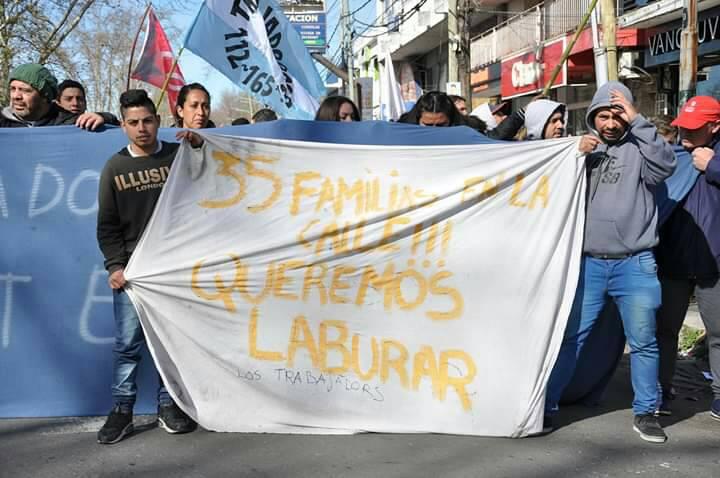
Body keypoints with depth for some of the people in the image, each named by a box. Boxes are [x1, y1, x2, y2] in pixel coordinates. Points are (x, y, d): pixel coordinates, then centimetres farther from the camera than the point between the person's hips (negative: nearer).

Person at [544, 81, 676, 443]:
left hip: (635, 264, -1)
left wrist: (637, 121, -15)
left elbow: (666, 165, -16)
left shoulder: (638, 148, 4)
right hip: (587, 262, 1)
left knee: (643, 341, 6)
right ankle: (547, 406, 12)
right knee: (569, 336, 2)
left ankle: (645, 412, 20)